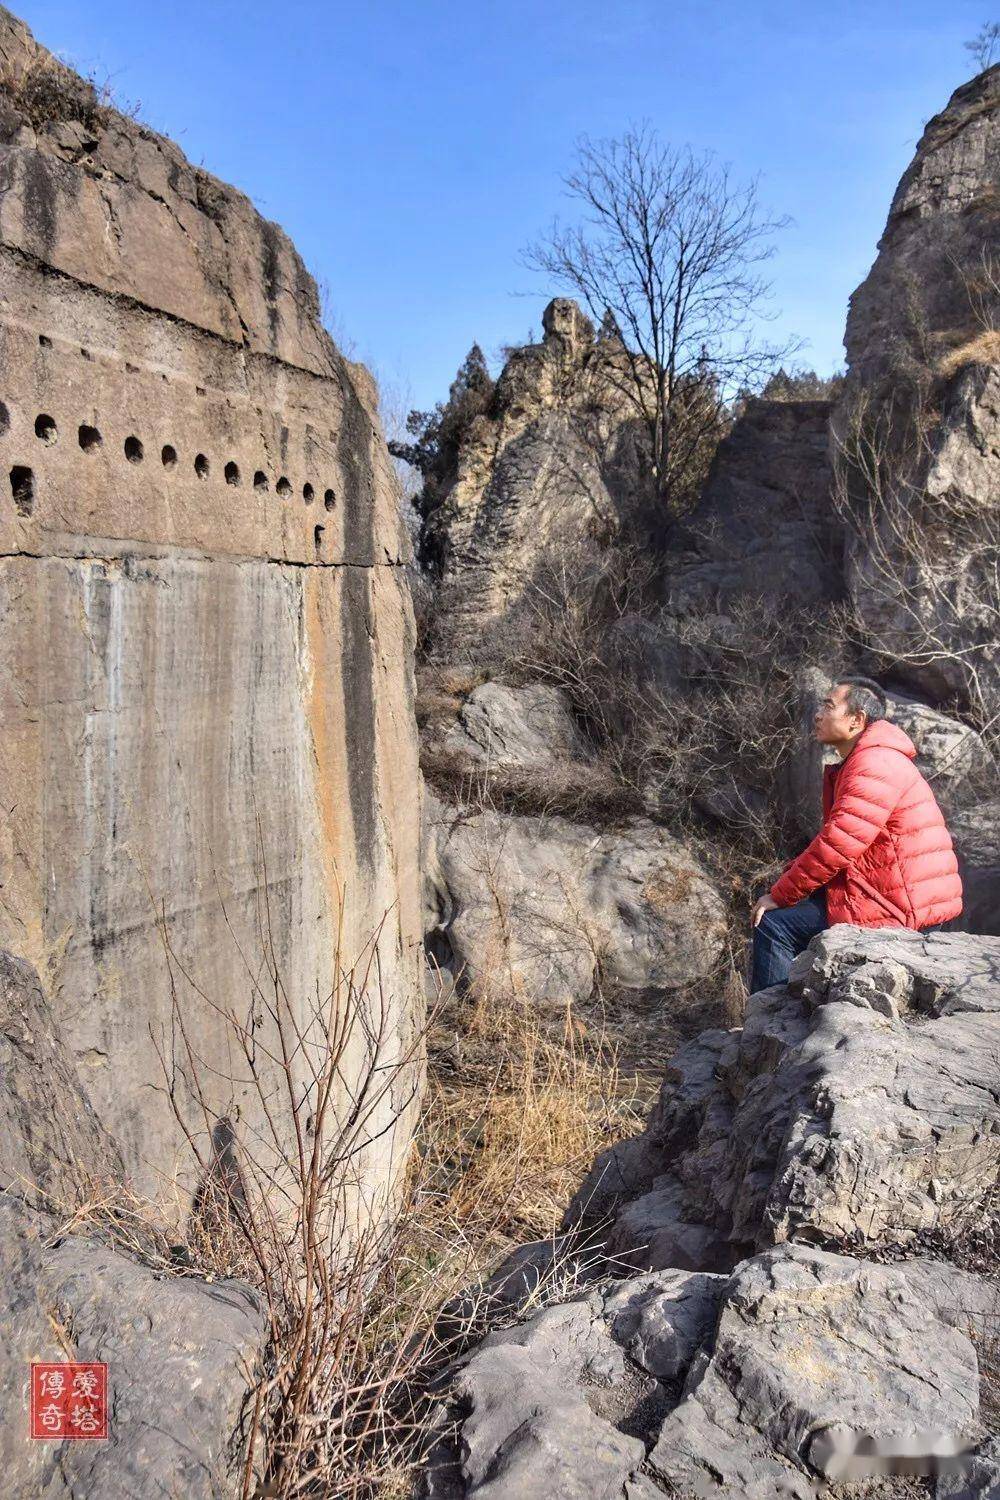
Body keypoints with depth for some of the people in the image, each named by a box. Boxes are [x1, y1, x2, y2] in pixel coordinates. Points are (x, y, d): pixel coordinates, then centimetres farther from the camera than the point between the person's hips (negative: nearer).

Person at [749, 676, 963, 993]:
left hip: (895, 907, -11)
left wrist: (780, 895, -15)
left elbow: (836, 846, -25)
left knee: (773, 924, -13)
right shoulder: (860, 762, 17)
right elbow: (832, 839, 18)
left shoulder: (875, 765, -18)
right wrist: (784, 883, 4)